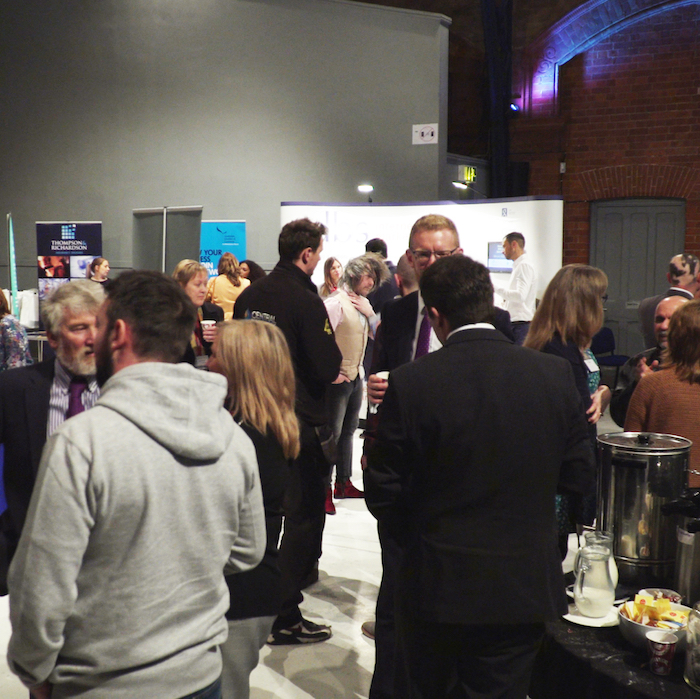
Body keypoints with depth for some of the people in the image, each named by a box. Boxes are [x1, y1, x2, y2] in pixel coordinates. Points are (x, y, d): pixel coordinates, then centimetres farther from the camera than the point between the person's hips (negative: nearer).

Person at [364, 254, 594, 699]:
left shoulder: (411, 383, -16)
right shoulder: (555, 374, -8)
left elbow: (383, 494, -9)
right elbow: (580, 477, 0)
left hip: (437, 585, -1)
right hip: (524, 589, 2)